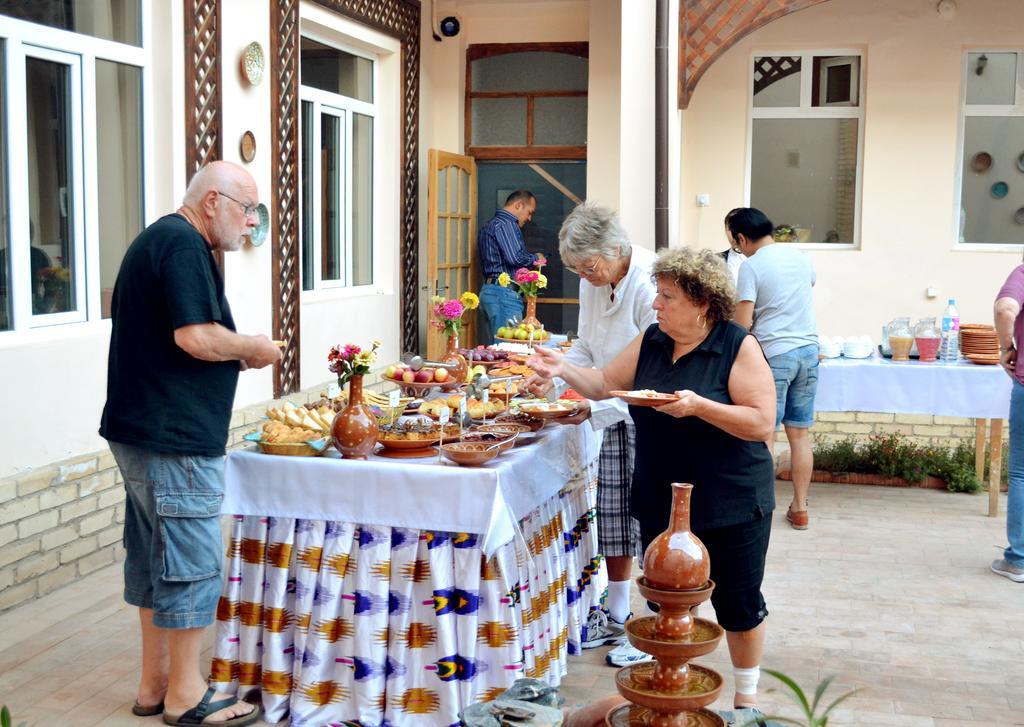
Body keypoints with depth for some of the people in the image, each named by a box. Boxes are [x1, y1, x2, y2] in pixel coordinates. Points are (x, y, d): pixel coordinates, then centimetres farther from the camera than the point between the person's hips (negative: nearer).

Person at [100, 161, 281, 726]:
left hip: (140, 431, 11)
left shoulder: (157, 239, 18)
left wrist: (233, 355, 12)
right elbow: (196, 336, -25)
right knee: (192, 563, -1)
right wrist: (254, 348, -8)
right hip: (175, 439, -11)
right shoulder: (184, 245, -15)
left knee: (154, 558, 15)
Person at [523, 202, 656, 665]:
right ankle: (615, 619, 27)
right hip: (617, 418, 8)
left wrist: (596, 408, -28)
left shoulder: (649, 284, -24)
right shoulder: (592, 283, 2)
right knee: (613, 517, 13)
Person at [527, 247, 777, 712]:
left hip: (730, 503, -5)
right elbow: (605, 384, 11)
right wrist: (564, 369, -6)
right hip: (660, 500, 5)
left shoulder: (740, 347, -13)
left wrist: (698, 405, -28)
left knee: (738, 603, 8)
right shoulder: (651, 341, 3)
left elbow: (763, 424, -19)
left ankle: (746, 697, 28)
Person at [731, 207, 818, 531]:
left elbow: (743, 324, -14)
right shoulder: (799, 256, 9)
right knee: (800, 434, 11)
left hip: (773, 355, -6)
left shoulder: (751, 266, -10)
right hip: (808, 350, 6)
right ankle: (800, 508, 16)